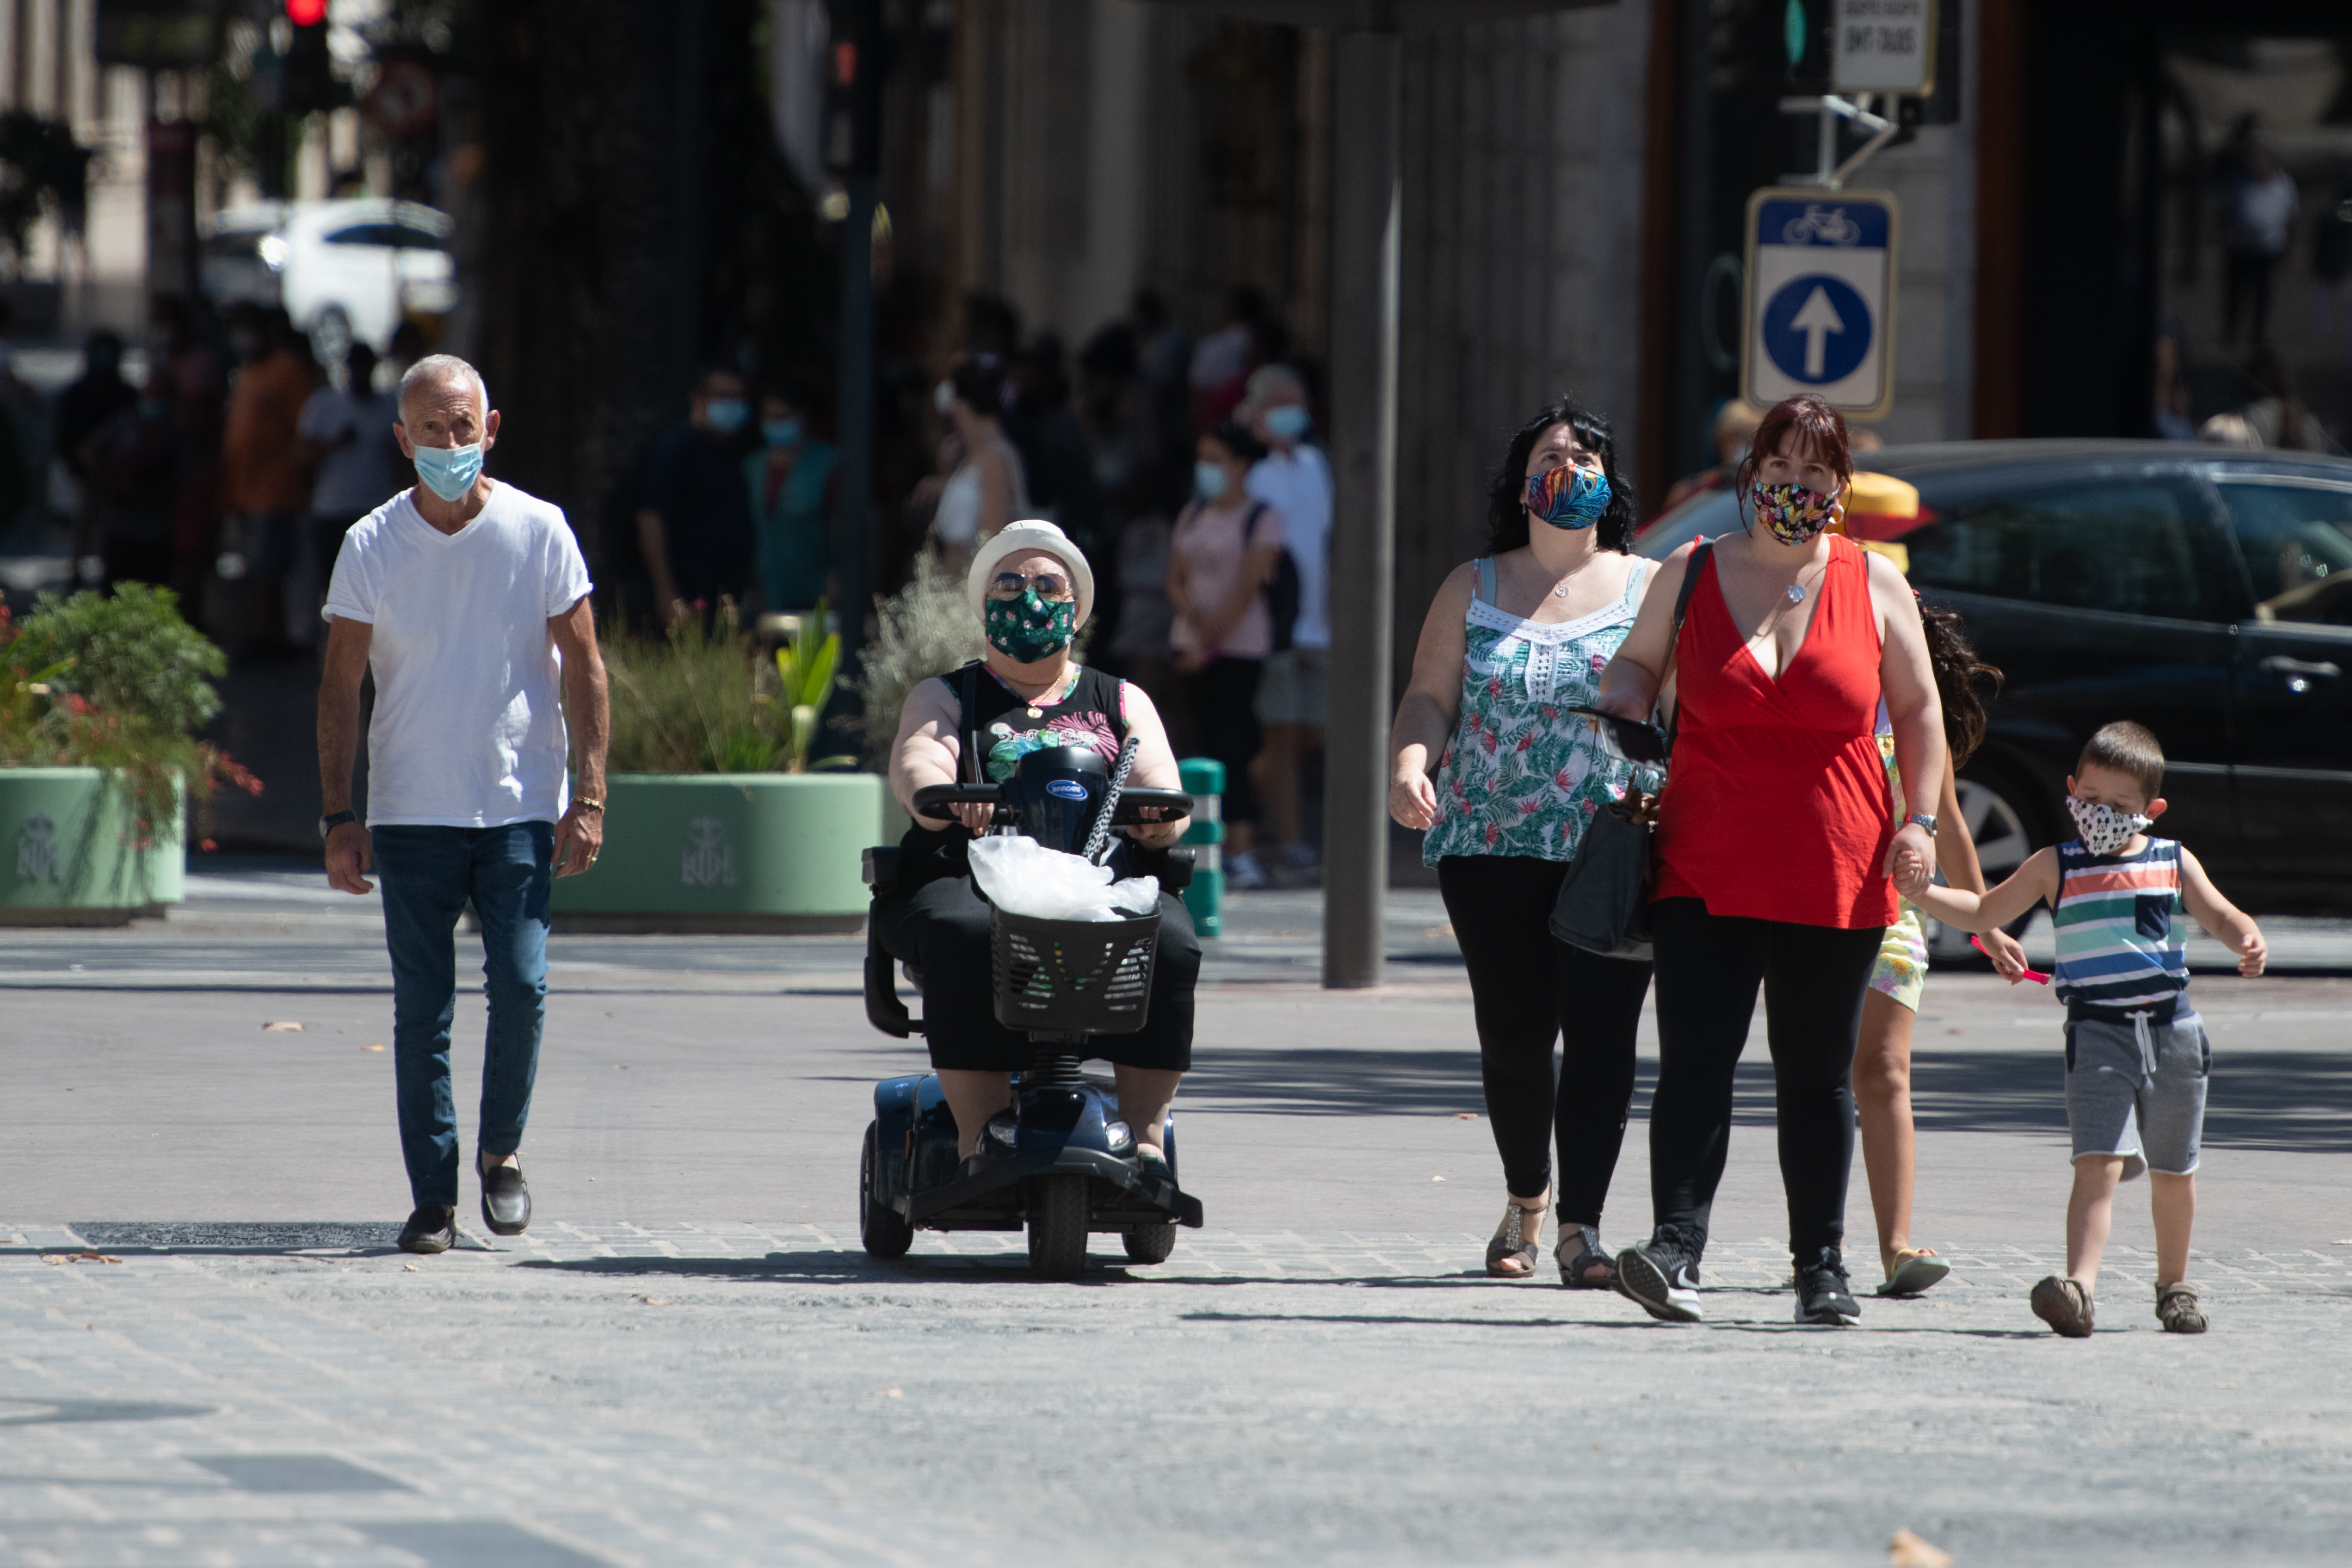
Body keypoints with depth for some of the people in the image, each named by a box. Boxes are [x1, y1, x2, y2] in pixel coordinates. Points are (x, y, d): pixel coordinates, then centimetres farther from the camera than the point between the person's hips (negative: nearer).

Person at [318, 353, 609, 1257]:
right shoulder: (371, 547, 1)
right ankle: (431, 1198, 6)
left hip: (521, 809, -1)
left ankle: (501, 1152, 12)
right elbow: (339, 685, 4)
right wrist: (337, 817, -3)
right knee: (422, 1011, -1)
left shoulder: (538, 531, 1)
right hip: (411, 811, 1)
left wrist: (589, 797, -4)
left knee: (521, 986, -11)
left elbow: (583, 667, 4)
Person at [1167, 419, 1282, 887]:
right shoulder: (1193, 516, 14)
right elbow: (1176, 580, 10)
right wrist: (1195, 617, -10)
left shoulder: (1261, 518, -4)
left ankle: (1241, 853, -16)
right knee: (1208, 742, 4)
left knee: (1232, 747, -13)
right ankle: (1223, 846, 6)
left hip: (1240, 643, -6)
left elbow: (1248, 585, -11)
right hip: (1194, 642, 6)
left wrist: (1213, 638, -15)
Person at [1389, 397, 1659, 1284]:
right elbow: (1430, 696, 7)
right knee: (1512, 1033, 0)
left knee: (1601, 1030, -12)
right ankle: (1526, 1197, 25)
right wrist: (1410, 762, -14)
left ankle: (1581, 1225, -10)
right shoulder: (1473, 590, 12)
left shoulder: (1651, 588, 9)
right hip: (1493, 845, 1)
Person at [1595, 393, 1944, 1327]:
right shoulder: (1690, 574, 6)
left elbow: (1919, 711, 11)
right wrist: (1625, 699, -5)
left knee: (1818, 1076, 8)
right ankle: (1675, 1249, -18)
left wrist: (1921, 821, 0)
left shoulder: (1875, 585, 7)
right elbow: (1636, 661, 19)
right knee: (1694, 1063, -13)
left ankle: (1821, 1265, 17)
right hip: (1709, 872, -1)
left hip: (1836, 878, 1)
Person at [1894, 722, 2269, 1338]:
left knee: (2172, 1171, 14)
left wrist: (2251, 943, -17)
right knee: (2100, 1162, -19)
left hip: (2172, 1029, 2)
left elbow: (2222, 916, 6)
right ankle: (2079, 1284, -30)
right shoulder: (2056, 867, 5)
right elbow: (1984, 912, 9)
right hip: (2098, 1034, -2)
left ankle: (2174, 1285, 33)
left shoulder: (2174, 864, 7)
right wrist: (1925, 893, -7)